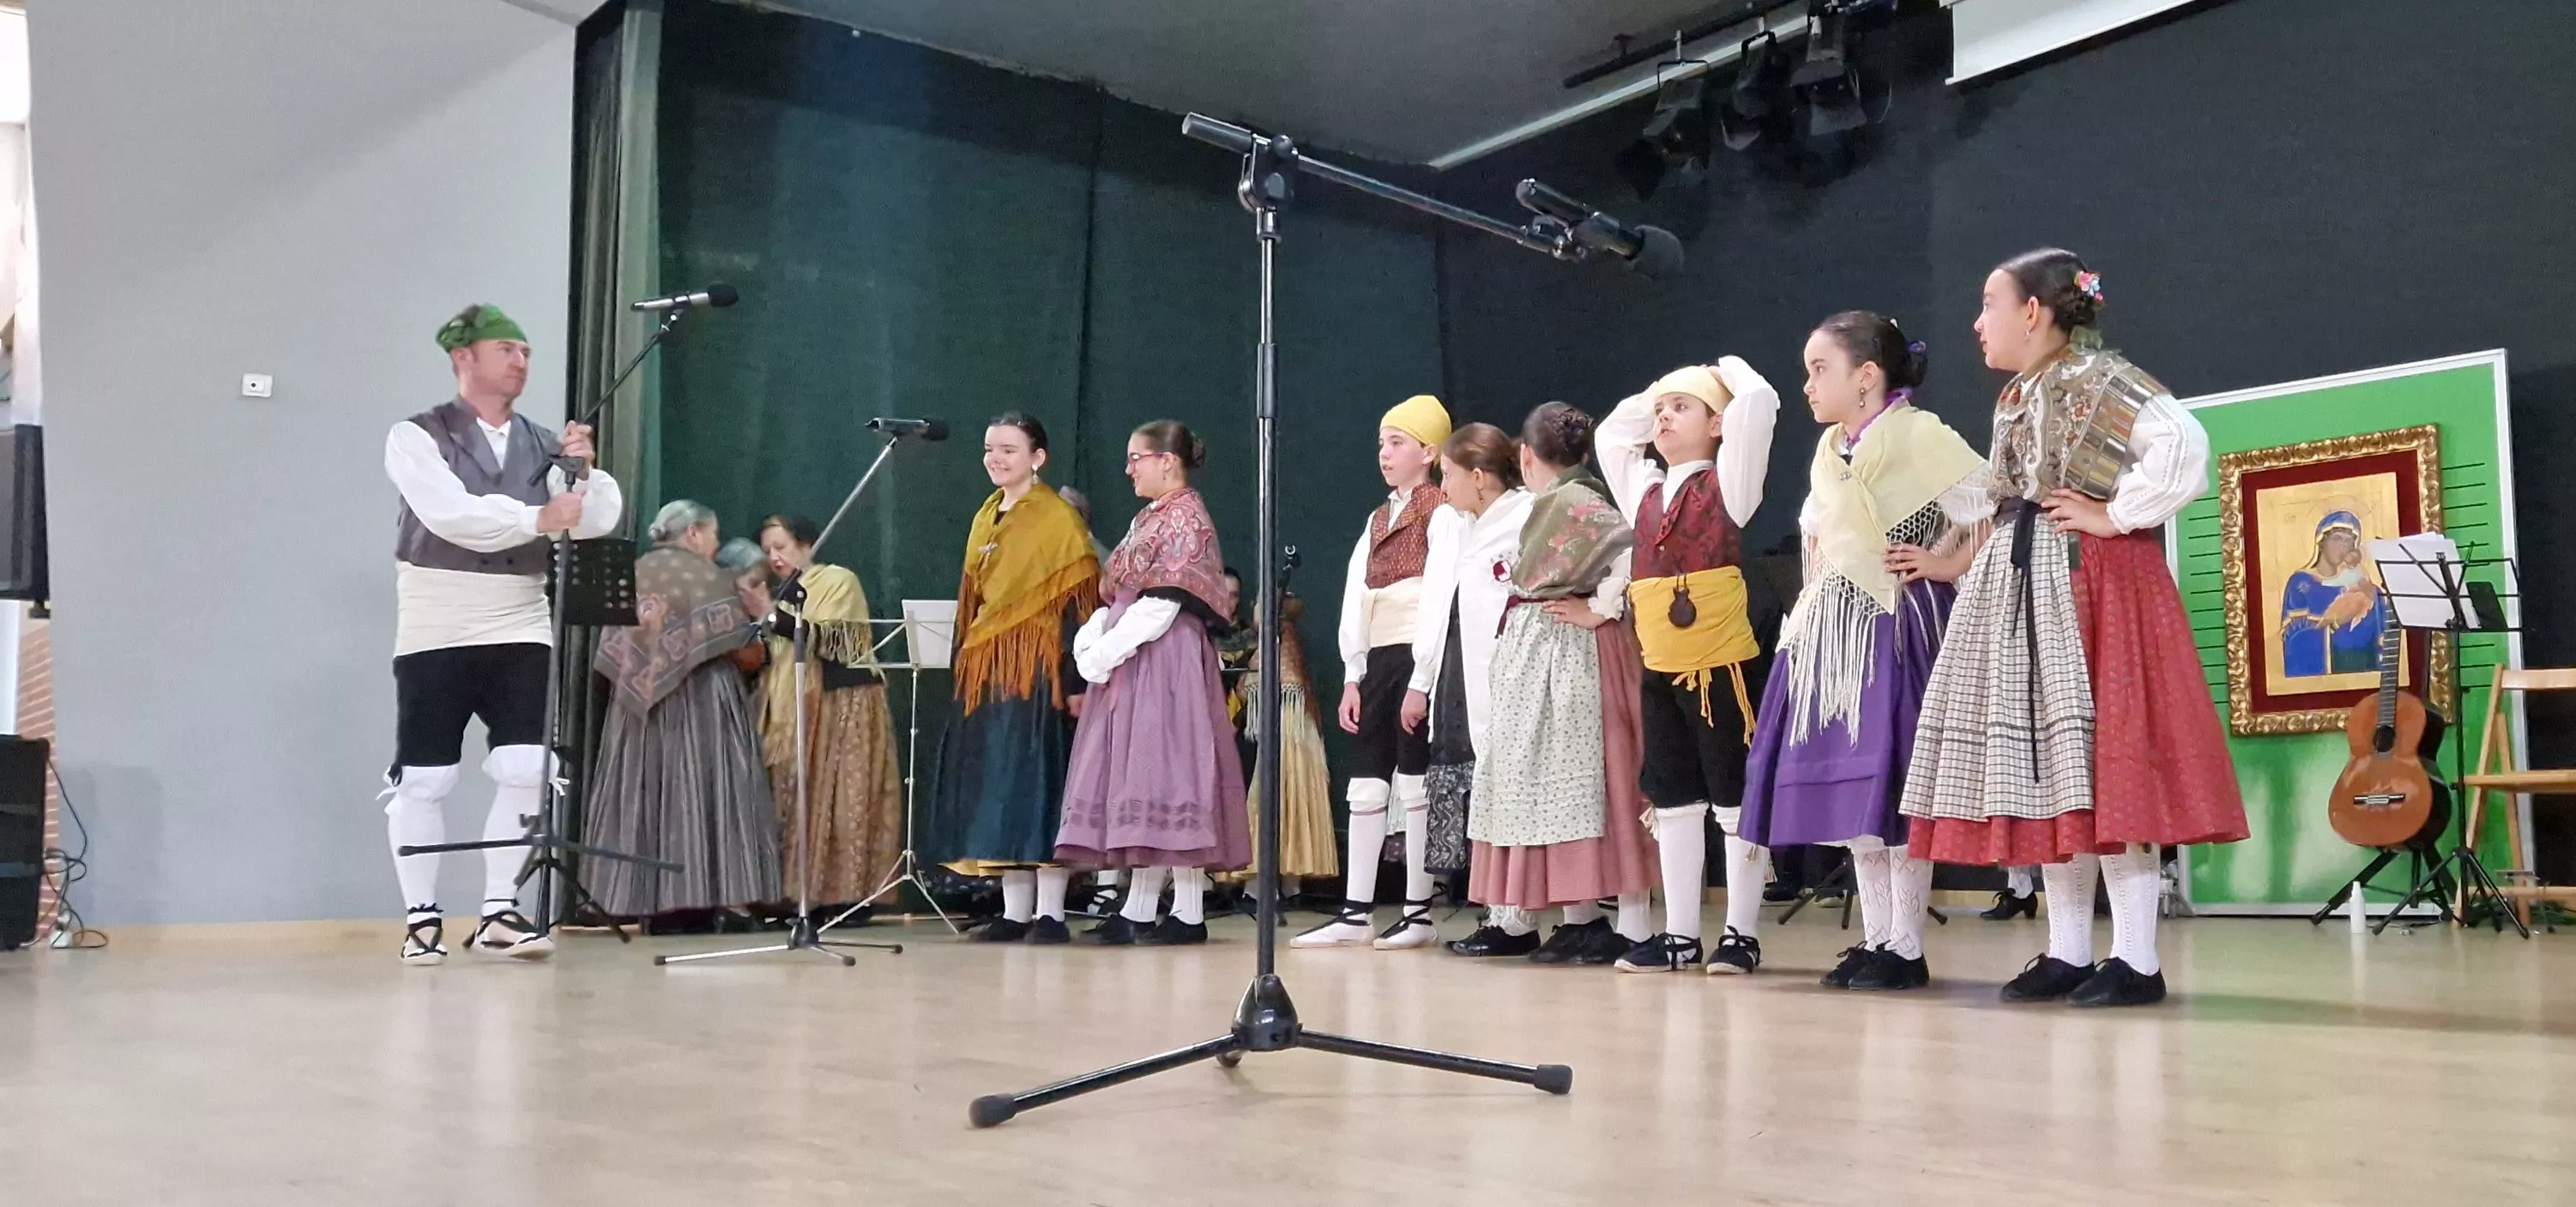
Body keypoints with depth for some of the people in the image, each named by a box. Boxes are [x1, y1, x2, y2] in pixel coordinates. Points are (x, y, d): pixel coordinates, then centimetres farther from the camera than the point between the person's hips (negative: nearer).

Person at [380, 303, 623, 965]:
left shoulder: (544, 445, 10)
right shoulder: (417, 437, -3)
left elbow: (600, 519, 0)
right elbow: (452, 514, -20)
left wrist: (583, 471, -17)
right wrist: (537, 518, -24)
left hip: (521, 632, 3)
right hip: (435, 635, -3)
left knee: (524, 771, -6)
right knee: (422, 780, 0)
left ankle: (500, 910, 6)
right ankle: (421, 917, 12)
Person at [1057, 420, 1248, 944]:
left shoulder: (1185, 517, -8)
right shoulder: (1147, 520, 20)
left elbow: (1164, 602, -17)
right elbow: (1117, 594, 18)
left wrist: (1106, 653, -16)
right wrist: (1090, 642, 1)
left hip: (1165, 660, -10)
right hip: (1129, 665, 10)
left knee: (1169, 771, -9)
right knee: (1138, 781, 8)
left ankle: (1189, 914, -6)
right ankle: (1138, 910, 11)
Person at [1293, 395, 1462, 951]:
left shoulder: (1442, 513, -5)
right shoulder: (1378, 519, 20)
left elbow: (1441, 597, -13)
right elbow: (1355, 597, 16)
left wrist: (1422, 680, -18)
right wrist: (1353, 677, 9)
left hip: (1418, 660, -8)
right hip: (1378, 660, 8)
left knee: (1414, 783, -4)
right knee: (1366, 785, 6)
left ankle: (1419, 913, 4)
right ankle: (1354, 914, 9)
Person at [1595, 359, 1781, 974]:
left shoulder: (1727, 480, -1)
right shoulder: (1644, 489, 15)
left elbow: (1758, 403, -13)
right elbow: (1609, 434, 30)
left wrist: (1729, 370, 5)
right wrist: (1653, 395, 22)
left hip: (1723, 664, -6)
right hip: (1660, 669, 6)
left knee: (1735, 799, 1)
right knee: (1673, 802, 10)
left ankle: (1741, 934, 7)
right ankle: (1679, 933, 17)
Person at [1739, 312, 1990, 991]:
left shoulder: (1918, 434, -9)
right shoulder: (1829, 452, 14)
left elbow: (1990, 506, -15)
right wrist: (1812, 614, 15)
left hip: (1893, 626, -8)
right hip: (1835, 630, 8)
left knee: (1893, 787, -8)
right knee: (1849, 787, 8)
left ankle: (1906, 947, 0)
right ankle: (1874, 938, 16)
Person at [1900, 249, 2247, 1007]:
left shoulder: (2098, 379, -9)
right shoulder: (2014, 401, 17)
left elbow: (2185, 443, -24)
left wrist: (2116, 516, -18)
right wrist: (1953, 563, 16)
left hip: (2093, 583, -9)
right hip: (2021, 587, 9)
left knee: (2102, 766, -10)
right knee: (2043, 768, 8)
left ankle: (2135, 960, -3)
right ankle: (2068, 951, 14)